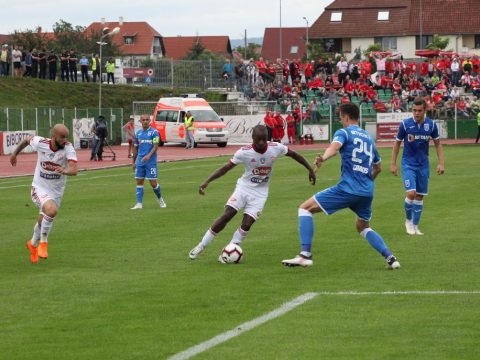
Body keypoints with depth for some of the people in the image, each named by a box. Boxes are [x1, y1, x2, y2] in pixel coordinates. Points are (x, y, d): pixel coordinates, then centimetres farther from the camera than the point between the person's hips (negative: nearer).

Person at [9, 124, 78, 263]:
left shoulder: (68, 148, -20)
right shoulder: (40, 143, -17)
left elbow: (74, 169, -32)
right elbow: (27, 140, 6)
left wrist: (65, 171, -54)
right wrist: (15, 153, 20)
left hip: (57, 191, 2)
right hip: (39, 188, -2)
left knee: (43, 221, 18)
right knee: (51, 210, -30)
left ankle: (33, 244, 48)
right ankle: (43, 242, -9)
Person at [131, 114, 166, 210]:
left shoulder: (154, 132, -4)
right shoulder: (138, 133, 11)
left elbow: (155, 146, -12)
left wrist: (149, 155, -27)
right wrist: (133, 162, 17)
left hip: (151, 161, -4)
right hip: (140, 162, 4)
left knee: (153, 183, -4)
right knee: (139, 182, 0)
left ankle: (160, 200, 20)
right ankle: (139, 204, 2)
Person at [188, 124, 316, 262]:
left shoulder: (276, 148, -13)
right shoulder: (244, 152, -17)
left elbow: (294, 154, 3)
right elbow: (226, 168, -14)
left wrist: (310, 169, 9)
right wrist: (207, 181, -22)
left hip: (260, 193, 1)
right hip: (244, 187, -1)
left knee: (247, 224, -13)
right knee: (227, 215, -15)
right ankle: (201, 246, -5)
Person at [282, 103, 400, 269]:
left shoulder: (344, 133, 2)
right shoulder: (369, 138, 22)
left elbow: (335, 146, -23)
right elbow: (377, 167, 34)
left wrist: (323, 158, -43)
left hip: (347, 188, -7)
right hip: (367, 192, 7)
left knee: (305, 208, 1)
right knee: (363, 226, 30)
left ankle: (305, 255, -12)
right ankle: (390, 258, 13)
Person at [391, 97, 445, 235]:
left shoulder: (431, 125, -4)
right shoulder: (405, 124, -10)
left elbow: (437, 144, 8)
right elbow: (397, 143, 1)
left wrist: (441, 163, -1)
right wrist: (393, 163, 0)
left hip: (423, 165, 3)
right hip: (408, 164, -3)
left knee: (420, 196, 5)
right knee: (411, 193, -16)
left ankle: (415, 226, 17)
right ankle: (408, 220, 8)